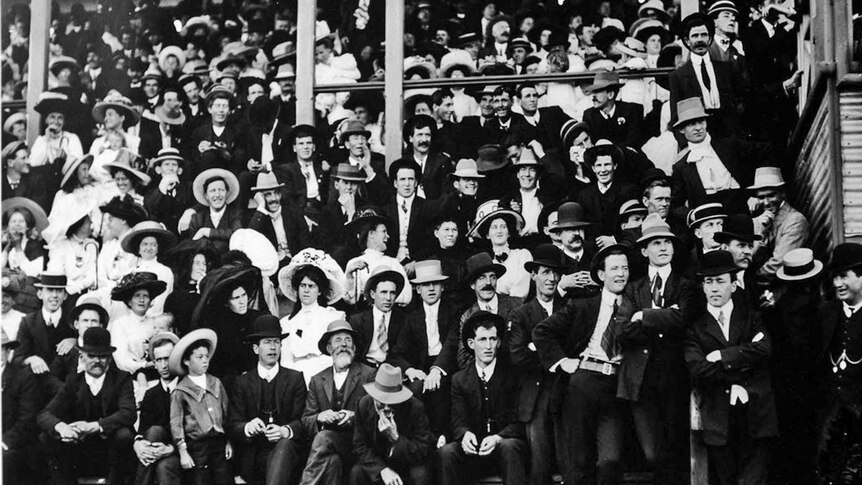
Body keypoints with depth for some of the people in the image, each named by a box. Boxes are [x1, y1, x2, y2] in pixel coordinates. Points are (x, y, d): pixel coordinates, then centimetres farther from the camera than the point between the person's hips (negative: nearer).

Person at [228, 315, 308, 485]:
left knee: (284, 445, -34)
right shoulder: (242, 382, 12)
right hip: (253, 455, 0)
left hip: (287, 449, 0)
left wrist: (285, 431, -22)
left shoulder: (295, 378, 11)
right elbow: (233, 425, 3)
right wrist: (248, 428, -21)